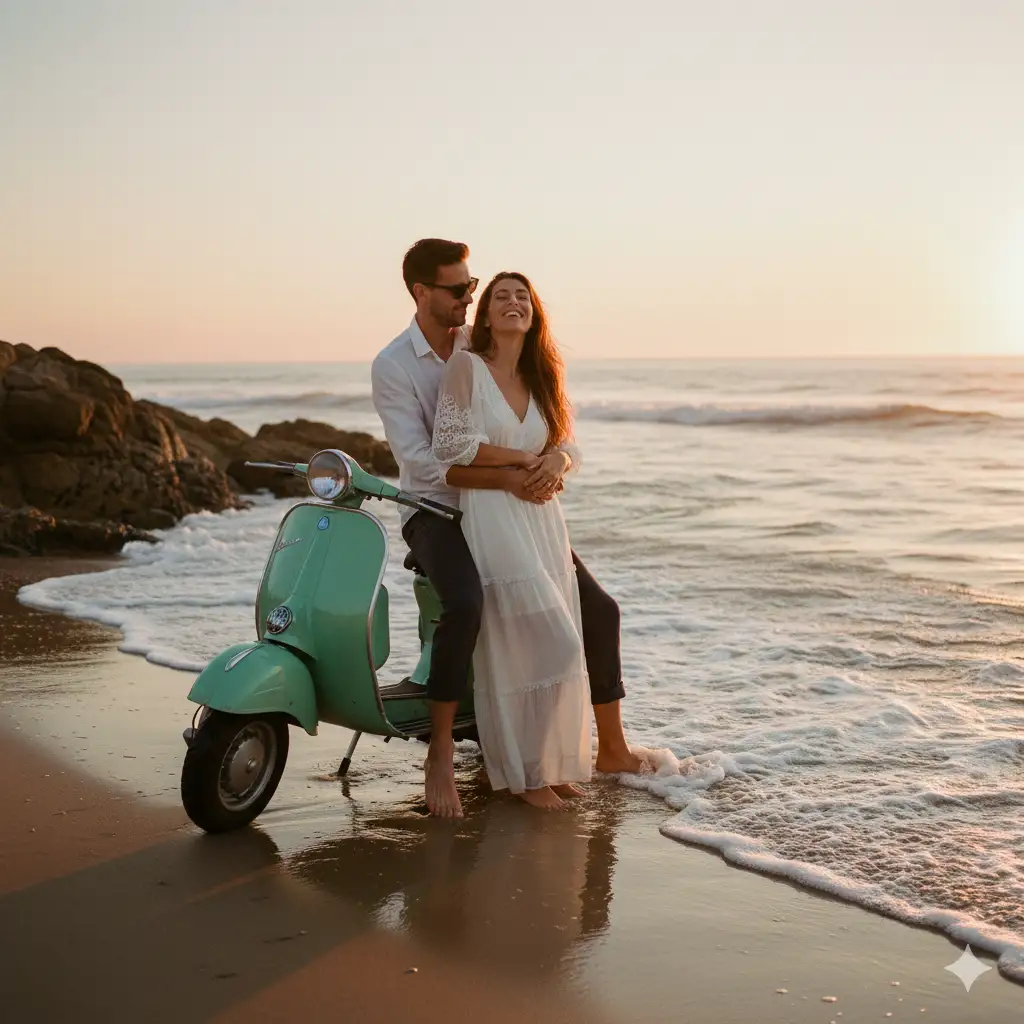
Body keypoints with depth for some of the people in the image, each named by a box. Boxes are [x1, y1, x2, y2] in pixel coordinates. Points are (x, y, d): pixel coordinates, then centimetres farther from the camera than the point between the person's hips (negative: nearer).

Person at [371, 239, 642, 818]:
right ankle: (441, 753, -26)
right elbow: (423, 462, -19)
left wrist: (557, 459, -23)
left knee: (599, 610, -2)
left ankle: (613, 749, 14)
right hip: (436, 512, -5)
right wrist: (507, 478, -30)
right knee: (466, 602, -38)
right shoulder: (392, 367, -8)